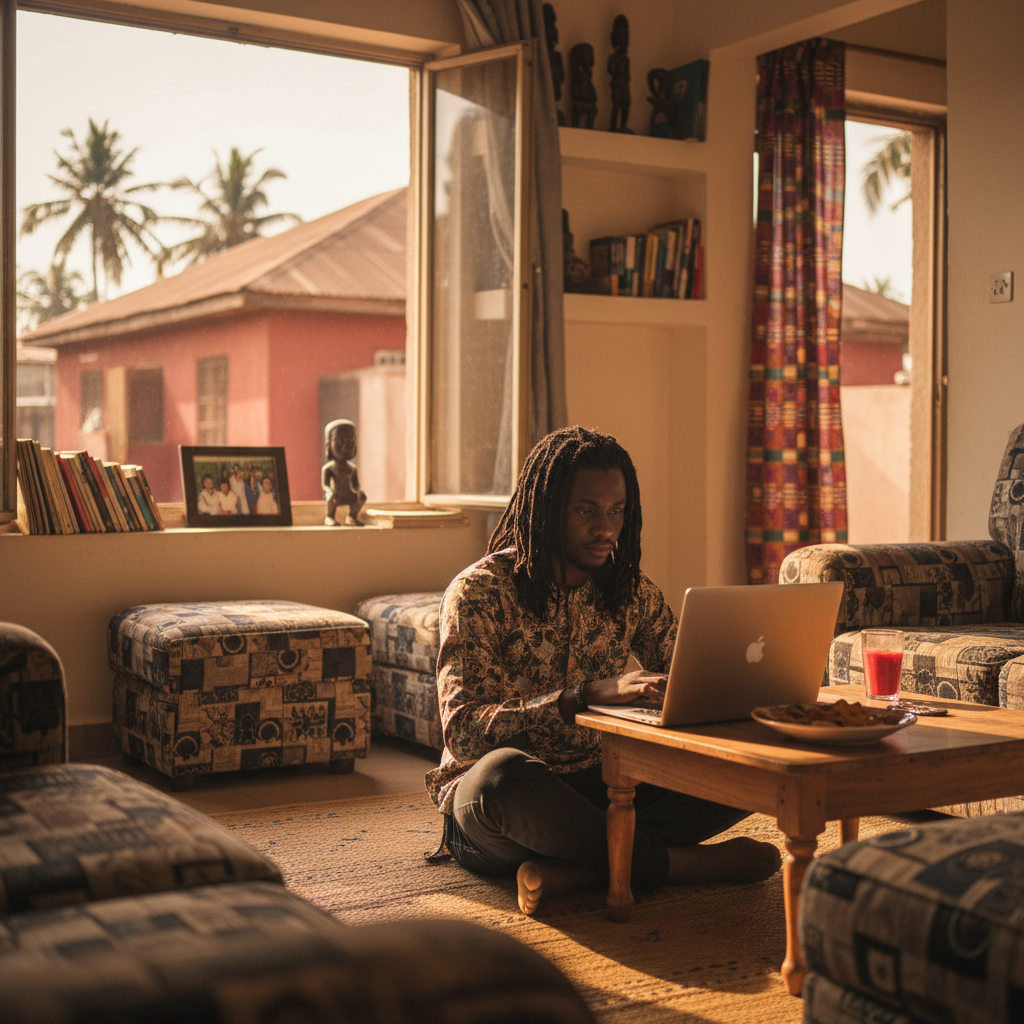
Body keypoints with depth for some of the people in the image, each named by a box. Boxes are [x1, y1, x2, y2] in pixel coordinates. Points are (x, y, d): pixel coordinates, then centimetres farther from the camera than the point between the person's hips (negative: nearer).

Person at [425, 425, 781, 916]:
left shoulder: (631, 589, 6)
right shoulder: (477, 593, -12)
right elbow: (463, 733, -23)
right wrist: (587, 694, -35)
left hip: (593, 791, 6)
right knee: (502, 771, -41)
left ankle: (572, 868, -31)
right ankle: (679, 862, -25)